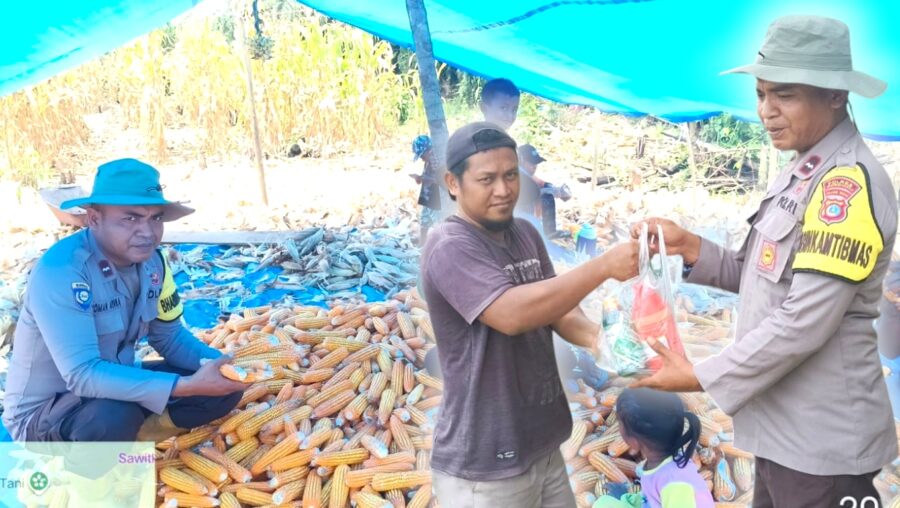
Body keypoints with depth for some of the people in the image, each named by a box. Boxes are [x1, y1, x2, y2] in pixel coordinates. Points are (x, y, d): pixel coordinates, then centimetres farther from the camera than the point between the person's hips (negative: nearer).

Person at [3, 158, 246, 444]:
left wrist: (217, 365, -18)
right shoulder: (60, 270, -29)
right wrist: (188, 385, -41)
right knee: (116, 414, -38)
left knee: (225, 387, -6)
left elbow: (169, 336, 3)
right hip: (43, 411, -6)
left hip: (114, 388, 6)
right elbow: (82, 375, -36)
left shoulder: (151, 261, -8)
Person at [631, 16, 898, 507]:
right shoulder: (801, 172, 9)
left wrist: (700, 376, -17)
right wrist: (688, 247, -3)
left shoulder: (849, 182, -20)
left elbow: (806, 321, -24)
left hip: (821, 440, -8)